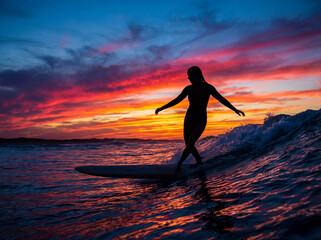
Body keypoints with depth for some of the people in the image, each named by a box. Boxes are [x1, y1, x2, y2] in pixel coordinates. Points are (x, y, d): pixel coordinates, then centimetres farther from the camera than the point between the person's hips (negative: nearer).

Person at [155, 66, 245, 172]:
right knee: (188, 144, 3)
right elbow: (176, 100, 13)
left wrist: (235, 109, -7)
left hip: (201, 120, -3)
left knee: (190, 144, -13)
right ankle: (199, 161, 24)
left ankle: (178, 165, -5)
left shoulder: (208, 88, -4)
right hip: (189, 118, 4)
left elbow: (221, 99, 0)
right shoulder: (188, 89, 4)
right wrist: (162, 108, 14)